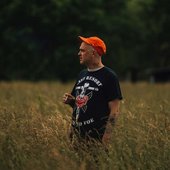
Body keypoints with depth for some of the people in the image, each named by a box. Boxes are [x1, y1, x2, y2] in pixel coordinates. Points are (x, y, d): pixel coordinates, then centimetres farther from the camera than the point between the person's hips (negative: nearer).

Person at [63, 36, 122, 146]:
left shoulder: (109, 76, -6)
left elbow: (115, 110, -11)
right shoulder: (82, 75, 17)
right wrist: (71, 101, 4)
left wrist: (106, 137, -19)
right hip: (77, 135, 7)